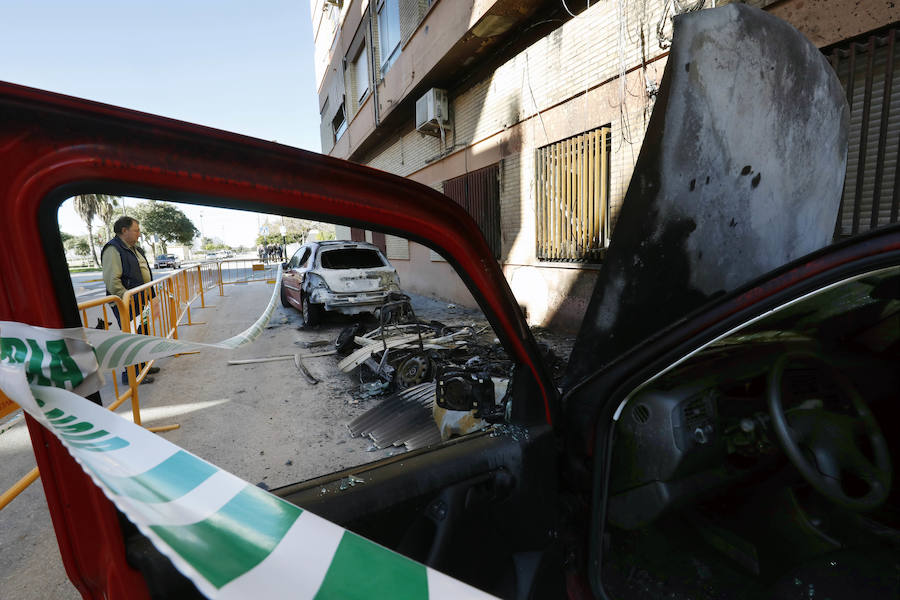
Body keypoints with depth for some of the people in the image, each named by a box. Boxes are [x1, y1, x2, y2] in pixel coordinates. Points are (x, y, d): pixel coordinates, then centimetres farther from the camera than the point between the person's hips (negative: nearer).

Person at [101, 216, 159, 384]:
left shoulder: (134, 248, 16)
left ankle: (141, 365, 32)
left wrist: (149, 295, 20)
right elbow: (112, 281, -23)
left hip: (140, 301, 10)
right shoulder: (113, 249, -15)